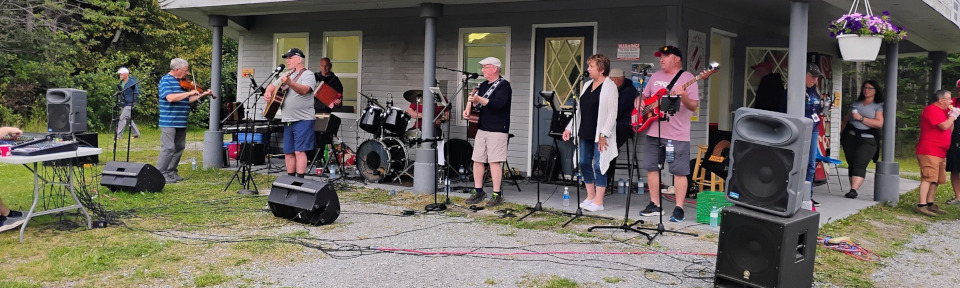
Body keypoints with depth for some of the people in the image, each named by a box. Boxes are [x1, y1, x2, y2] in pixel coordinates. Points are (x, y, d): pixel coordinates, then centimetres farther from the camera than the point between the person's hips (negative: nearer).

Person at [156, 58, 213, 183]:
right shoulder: (165, 80, -9)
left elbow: (188, 100, 19)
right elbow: (170, 98, -24)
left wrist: (202, 94, 11)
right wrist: (189, 92, -22)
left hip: (181, 122, 9)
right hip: (169, 122, -9)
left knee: (179, 148, 12)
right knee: (168, 148, -10)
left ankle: (171, 172, 22)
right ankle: (159, 174, -3)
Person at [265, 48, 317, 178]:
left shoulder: (308, 75, -6)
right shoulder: (286, 75, 20)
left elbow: (303, 90, -24)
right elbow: (272, 86, 26)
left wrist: (289, 83, -41)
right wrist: (268, 92, 3)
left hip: (303, 120, -8)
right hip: (288, 120, 8)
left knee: (299, 151, -12)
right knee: (288, 152, 9)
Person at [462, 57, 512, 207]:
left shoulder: (503, 85, -8)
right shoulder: (484, 85, 18)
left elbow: (498, 104, -22)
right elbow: (474, 100, 21)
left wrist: (479, 99, -31)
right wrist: (468, 107, -1)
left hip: (497, 129, -8)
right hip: (482, 127, 8)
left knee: (494, 161, -8)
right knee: (477, 160, 8)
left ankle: (497, 194, -1)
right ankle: (478, 192, 18)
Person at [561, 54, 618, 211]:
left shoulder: (610, 86, -8)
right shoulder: (587, 85, 14)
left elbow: (612, 114, -13)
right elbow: (579, 109, 18)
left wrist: (603, 135, -19)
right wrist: (569, 128, 10)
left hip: (600, 135, -7)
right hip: (585, 133, 7)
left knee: (599, 165, -4)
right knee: (584, 163, 9)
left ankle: (598, 202, 2)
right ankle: (590, 196, 22)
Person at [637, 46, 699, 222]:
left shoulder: (687, 78, -4)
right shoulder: (656, 76, 14)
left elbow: (694, 107, -11)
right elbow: (644, 95, 23)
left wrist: (683, 97, -30)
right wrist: (639, 102, 1)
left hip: (678, 135, -6)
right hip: (653, 132, 6)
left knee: (679, 171, -4)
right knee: (652, 168, 9)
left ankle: (679, 209, 3)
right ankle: (655, 205, 20)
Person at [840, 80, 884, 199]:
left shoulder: (879, 106, 3)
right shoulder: (856, 103, 19)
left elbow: (879, 123, -11)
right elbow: (846, 119, 24)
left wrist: (861, 118, -17)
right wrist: (841, 133, 14)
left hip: (867, 140, -5)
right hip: (850, 138, 5)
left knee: (860, 165, -17)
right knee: (852, 164, 2)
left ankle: (853, 190, -27)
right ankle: (853, 189, 4)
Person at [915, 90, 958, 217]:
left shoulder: (942, 111, 23)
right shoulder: (931, 110, -10)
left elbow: (950, 130, 22)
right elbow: (944, 126, -18)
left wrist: (952, 114, 12)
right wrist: (953, 115, -3)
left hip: (940, 152, 10)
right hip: (929, 152, -10)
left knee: (936, 180, 9)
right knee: (928, 178, -16)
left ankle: (930, 204, 13)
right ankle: (921, 205, -19)